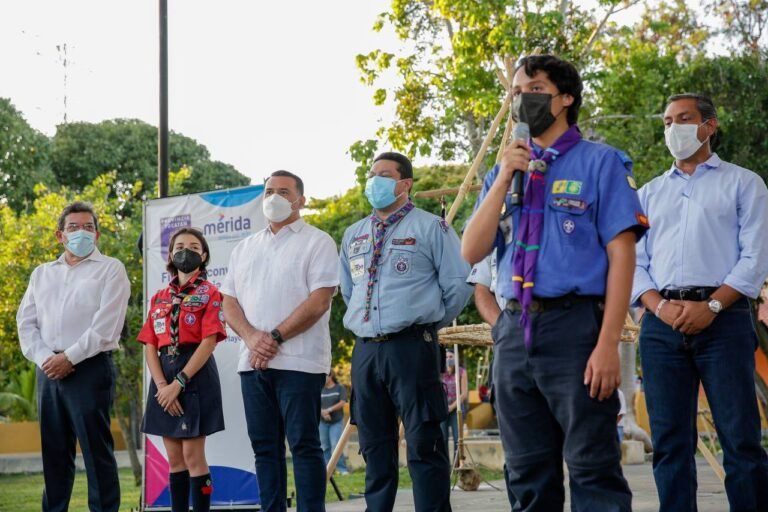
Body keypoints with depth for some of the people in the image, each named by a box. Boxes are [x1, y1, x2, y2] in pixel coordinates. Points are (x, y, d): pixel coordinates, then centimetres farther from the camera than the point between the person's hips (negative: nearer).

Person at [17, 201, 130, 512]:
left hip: (89, 369, -5)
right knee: (54, 451, 9)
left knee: (96, 450, -5)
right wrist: (43, 358, -6)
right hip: (48, 371, 5)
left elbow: (106, 327, -10)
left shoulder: (110, 270, 1)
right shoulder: (42, 274, 17)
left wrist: (69, 358, -13)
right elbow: (26, 322, 10)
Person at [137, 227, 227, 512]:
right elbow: (150, 347, 8)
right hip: (163, 378, 5)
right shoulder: (159, 298, 14)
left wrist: (178, 383, -17)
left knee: (193, 456, -7)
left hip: (196, 375, -5)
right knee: (175, 459, 7)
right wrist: (162, 385, -9)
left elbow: (209, 343, -11)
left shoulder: (209, 293, -1)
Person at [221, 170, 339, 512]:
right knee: (264, 447, 7)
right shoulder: (245, 248, 18)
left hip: (298, 361, -6)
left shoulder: (317, 242, 0)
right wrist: (251, 337, -7)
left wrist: (275, 337, -13)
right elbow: (229, 302, 13)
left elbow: (320, 300, -10)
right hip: (253, 362, 6)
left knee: (304, 445, -6)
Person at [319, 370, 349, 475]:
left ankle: (342, 469, -7)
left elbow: (342, 403, -7)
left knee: (336, 446, -12)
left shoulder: (340, 388, 1)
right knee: (325, 446, 4)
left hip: (336, 422, -3)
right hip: (322, 422, 3)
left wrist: (329, 409, -15)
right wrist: (322, 412, -16)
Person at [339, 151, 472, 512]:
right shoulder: (353, 235, 17)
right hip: (365, 350, 6)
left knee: (423, 444, -5)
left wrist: (429, 321, 6)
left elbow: (458, 285, -2)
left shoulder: (430, 228, -1)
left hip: (411, 347, -6)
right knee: (375, 445, 11)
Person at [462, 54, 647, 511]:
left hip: (574, 326, -5)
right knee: (528, 475, 10)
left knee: (593, 470, -4)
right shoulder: (506, 171, 17)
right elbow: (473, 252, 7)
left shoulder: (600, 163, 1)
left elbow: (622, 254, -7)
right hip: (514, 332, 5)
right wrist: (504, 178, -3)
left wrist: (608, 343, -16)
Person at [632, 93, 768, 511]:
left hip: (722, 320, -3)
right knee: (669, 442, 1)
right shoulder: (649, 194, 21)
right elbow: (634, 263, 13)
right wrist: (659, 306, -7)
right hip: (661, 325, 4)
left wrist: (711, 305, -14)